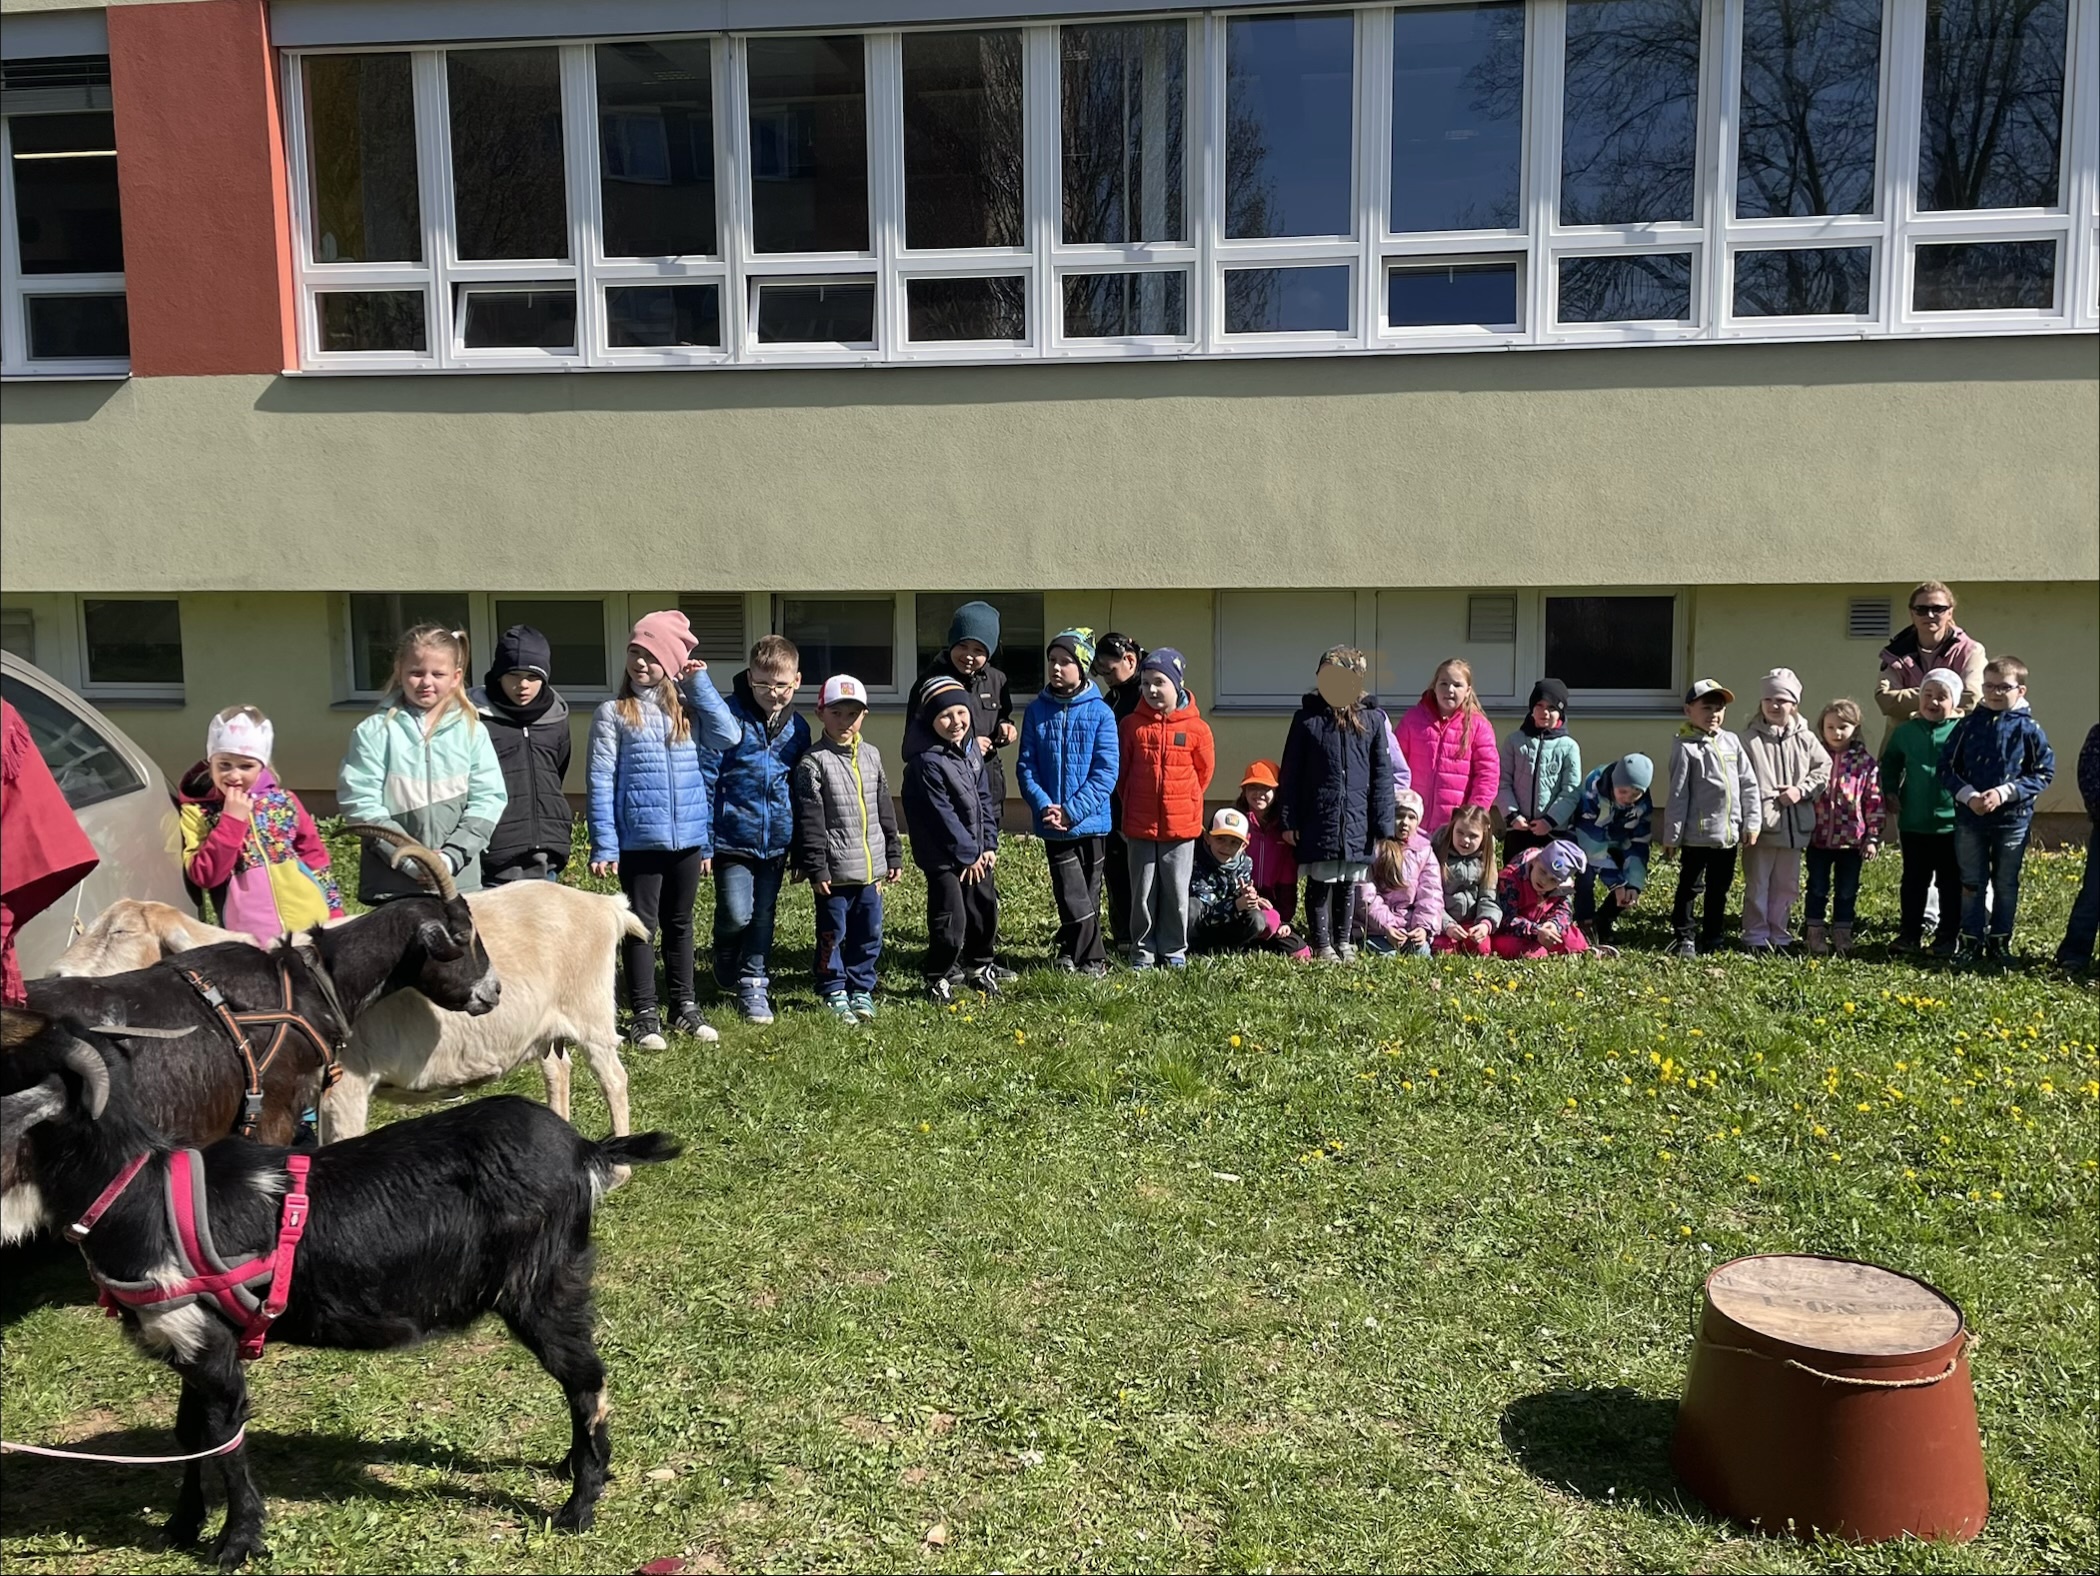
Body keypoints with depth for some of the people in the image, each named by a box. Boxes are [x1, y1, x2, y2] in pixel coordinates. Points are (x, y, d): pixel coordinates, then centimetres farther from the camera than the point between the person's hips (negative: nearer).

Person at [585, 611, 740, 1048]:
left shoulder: (689, 710, 8)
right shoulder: (613, 714, -2)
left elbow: (728, 736, -11)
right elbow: (599, 782, -6)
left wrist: (700, 683, -5)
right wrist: (604, 845, -13)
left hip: (687, 840, 3)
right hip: (638, 841, -3)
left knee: (680, 923, 15)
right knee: (641, 925, 4)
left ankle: (684, 1005, 25)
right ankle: (644, 1015, 11)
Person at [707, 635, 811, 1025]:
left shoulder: (797, 727, 6)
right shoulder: (729, 716, -9)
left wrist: (799, 847, 15)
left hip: (775, 841, 4)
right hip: (733, 837, -4)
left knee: (763, 916, 8)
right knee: (736, 914, -8)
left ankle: (754, 986, 21)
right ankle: (726, 970, 21)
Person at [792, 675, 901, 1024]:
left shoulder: (871, 756, 10)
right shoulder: (813, 763, -8)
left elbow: (885, 810, 15)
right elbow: (810, 821, -11)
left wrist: (893, 855, 14)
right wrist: (816, 868, -13)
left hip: (871, 868, 5)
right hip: (835, 871, -5)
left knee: (869, 934, 12)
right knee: (833, 935, 4)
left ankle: (861, 989, 25)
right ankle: (834, 992, 18)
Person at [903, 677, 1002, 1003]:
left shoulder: (972, 750, 6)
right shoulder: (927, 762, -19)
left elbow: (984, 799, 10)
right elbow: (942, 815, -19)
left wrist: (989, 844, 3)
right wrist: (967, 854, -13)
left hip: (977, 854, 8)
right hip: (944, 857, -8)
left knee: (986, 908, 16)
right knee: (951, 921, -6)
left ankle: (979, 965, 37)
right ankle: (938, 979, 13)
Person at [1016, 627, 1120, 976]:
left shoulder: (1100, 712, -6)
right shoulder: (1037, 711, 1)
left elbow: (1106, 772, -10)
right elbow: (1025, 766, 0)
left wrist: (1072, 811, -17)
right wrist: (1044, 806, -14)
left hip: (1091, 821, 0)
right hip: (1053, 825, 1)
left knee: (1089, 894, 11)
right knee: (1073, 896, -3)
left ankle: (1071, 952, 28)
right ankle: (1091, 958, 9)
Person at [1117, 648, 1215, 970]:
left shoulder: (1197, 728, -4)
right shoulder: (1131, 725, -2)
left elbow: (1204, 771, 8)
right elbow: (1122, 772, 8)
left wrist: (1184, 800, 11)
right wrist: (1133, 804, 10)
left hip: (1181, 824, 0)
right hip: (1140, 825, 1)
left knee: (1177, 892, 8)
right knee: (1143, 893, 7)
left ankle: (1174, 951, 21)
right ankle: (1143, 952, 18)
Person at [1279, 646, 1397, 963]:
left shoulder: (1373, 719, 2)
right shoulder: (1307, 718, -1)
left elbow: (1382, 775, 3)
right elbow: (1291, 773, 1)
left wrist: (1383, 824, -1)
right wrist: (1289, 820, -3)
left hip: (1357, 821, 1)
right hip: (1318, 819, -1)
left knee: (1348, 884, 12)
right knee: (1319, 883, 5)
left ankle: (1343, 942, 25)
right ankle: (1322, 945, 15)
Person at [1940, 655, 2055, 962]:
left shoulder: (2028, 729, -5)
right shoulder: (1969, 724, -1)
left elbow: (2044, 773, -4)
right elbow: (1947, 767, 0)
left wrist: (2004, 793, -16)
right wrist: (1968, 796, -14)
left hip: (2013, 819, -1)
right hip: (1969, 818, 1)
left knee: (2006, 884, 10)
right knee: (1971, 883, 9)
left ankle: (2000, 942, 22)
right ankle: (1971, 941, 18)